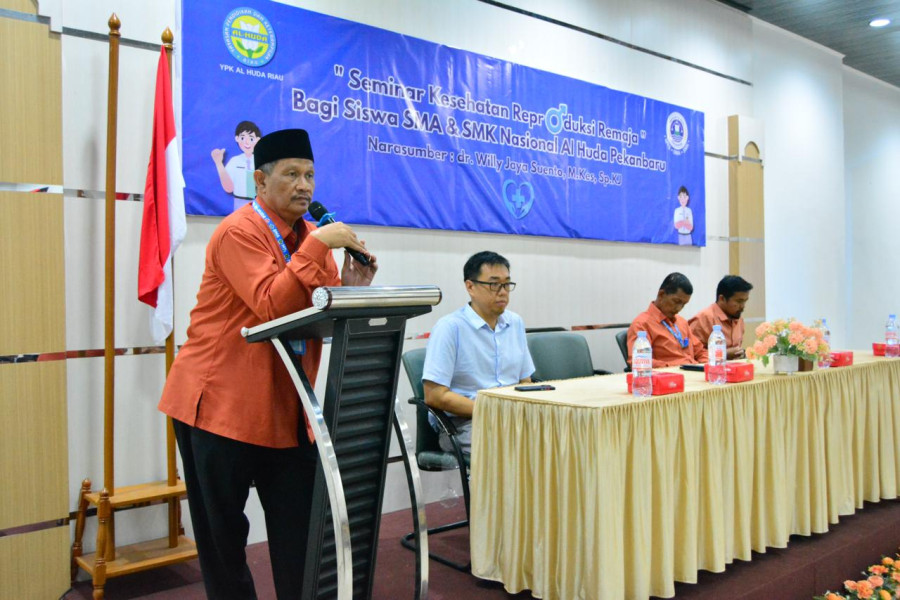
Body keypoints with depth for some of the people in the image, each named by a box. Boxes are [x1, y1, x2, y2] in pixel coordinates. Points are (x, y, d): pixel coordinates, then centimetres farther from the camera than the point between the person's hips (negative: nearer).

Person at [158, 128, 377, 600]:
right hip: (222, 400, -6)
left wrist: (351, 288, -10)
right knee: (223, 531, 7)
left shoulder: (311, 234, 11)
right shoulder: (239, 232, -13)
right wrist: (316, 246, -26)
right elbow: (271, 305, -26)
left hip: (287, 406, 6)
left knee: (301, 524, 6)